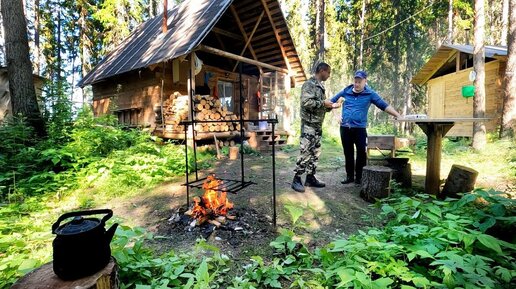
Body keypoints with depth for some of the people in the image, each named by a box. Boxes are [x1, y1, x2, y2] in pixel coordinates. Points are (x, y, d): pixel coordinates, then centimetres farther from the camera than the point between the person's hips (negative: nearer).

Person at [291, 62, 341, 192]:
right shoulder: (309, 84, -10)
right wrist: (323, 103, -15)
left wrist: (331, 106, 9)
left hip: (318, 125, 10)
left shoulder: (320, 86, 19)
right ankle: (296, 179, 0)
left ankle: (310, 178, 19)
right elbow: (306, 102, -23)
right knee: (305, 152, -9)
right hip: (309, 124, -10)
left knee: (315, 153, 11)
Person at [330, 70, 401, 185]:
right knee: (348, 154, 9)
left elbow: (384, 106, -4)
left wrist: (398, 116, -13)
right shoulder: (345, 91, 7)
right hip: (345, 128, 2)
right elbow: (332, 102, 16)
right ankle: (350, 176, 21)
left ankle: (359, 177, 11)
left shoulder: (370, 94, 1)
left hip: (360, 128, -2)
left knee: (361, 154, -2)